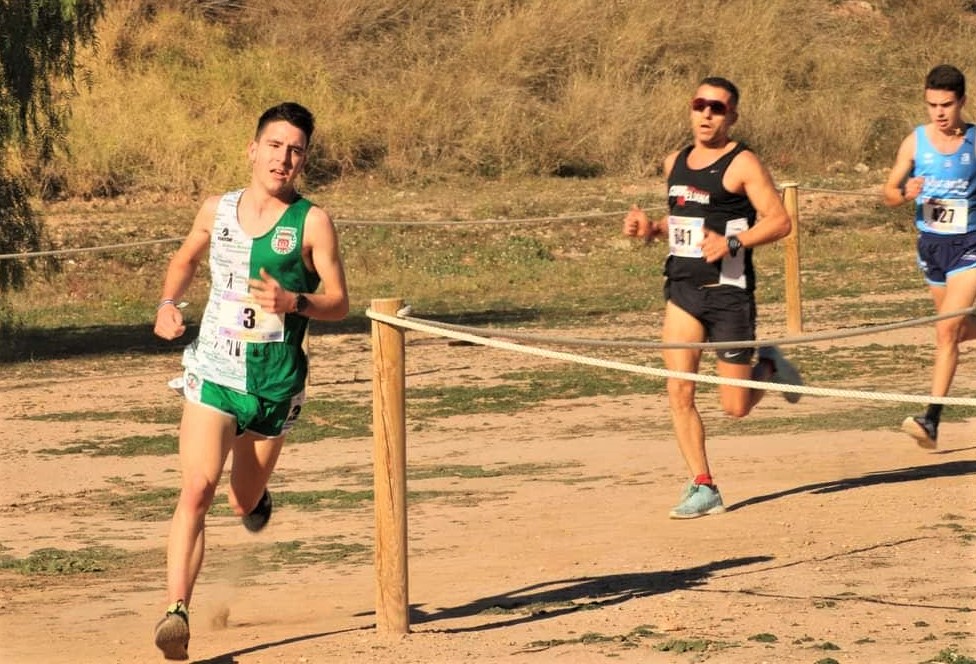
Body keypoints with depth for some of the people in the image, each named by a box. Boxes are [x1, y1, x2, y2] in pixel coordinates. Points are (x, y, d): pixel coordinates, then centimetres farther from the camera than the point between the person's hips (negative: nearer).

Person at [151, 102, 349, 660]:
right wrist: (168, 304, 6)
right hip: (213, 374, 1)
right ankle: (178, 613, -22)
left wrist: (294, 302, -25)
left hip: (275, 385, -1)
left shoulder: (312, 223, -5)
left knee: (246, 505, 14)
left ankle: (257, 494, 52)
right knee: (197, 493, -18)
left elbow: (339, 304, -5)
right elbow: (186, 260, 25)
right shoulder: (216, 210, 5)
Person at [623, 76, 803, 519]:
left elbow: (779, 221, -12)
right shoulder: (675, 163, 13)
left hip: (728, 291, -5)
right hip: (682, 288, 5)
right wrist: (650, 229, 8)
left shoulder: (742, 164, -8)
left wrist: (732, 243, -25)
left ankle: (769, 367, 33)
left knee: (735, 407, 0)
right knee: (679, 392, -8)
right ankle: (702, 488, -2)